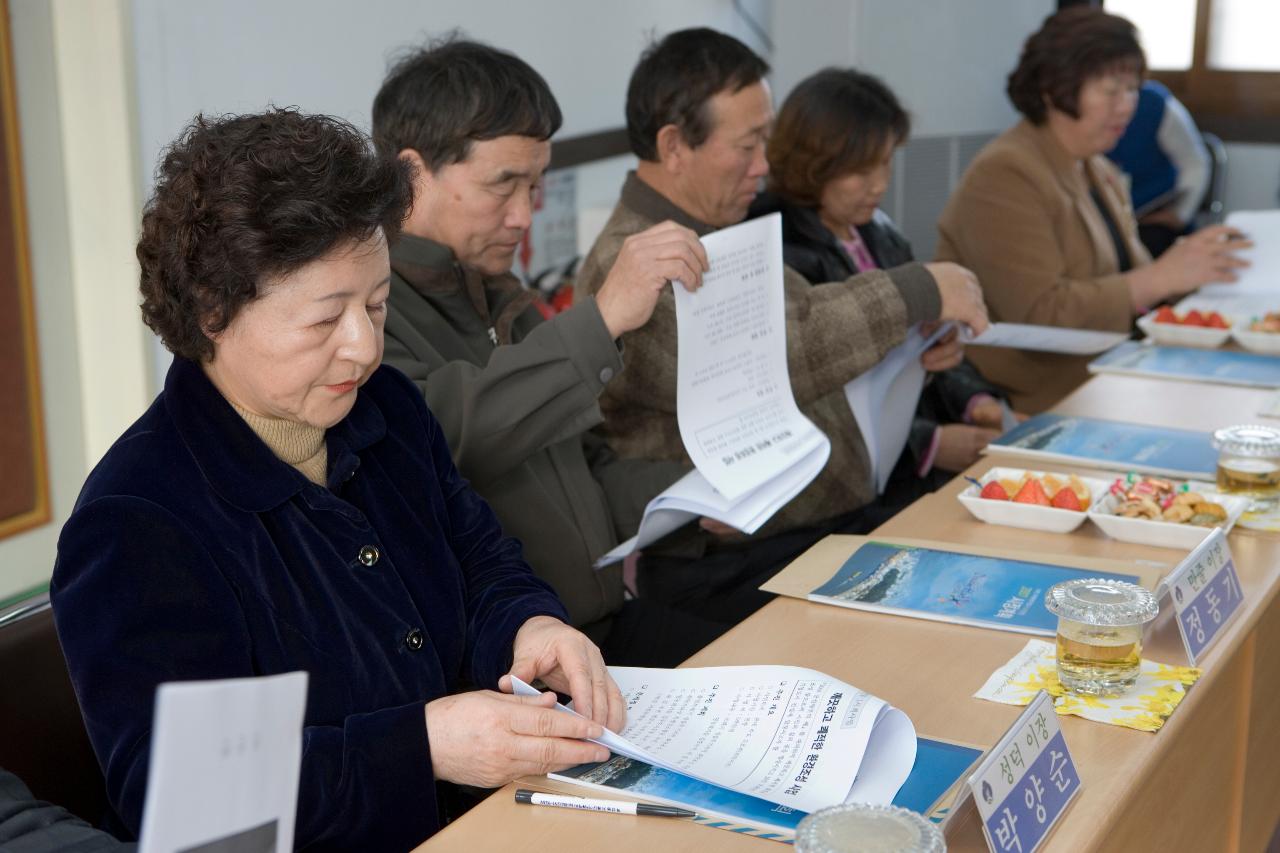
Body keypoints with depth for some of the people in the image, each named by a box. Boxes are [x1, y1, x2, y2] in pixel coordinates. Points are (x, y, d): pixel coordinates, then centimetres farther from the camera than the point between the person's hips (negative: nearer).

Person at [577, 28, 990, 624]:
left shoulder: (725, 239, 15)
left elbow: (810, 335, 24)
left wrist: (910, 345, 5)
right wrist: (915, 293, -21)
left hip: (838, 525, 9)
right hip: (734, 572, -9)